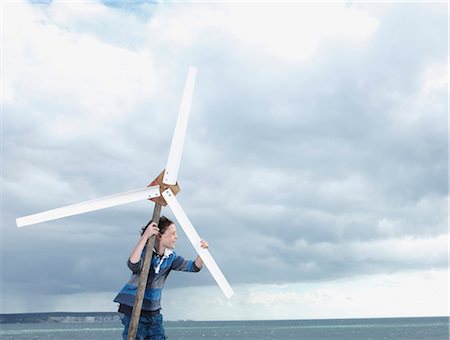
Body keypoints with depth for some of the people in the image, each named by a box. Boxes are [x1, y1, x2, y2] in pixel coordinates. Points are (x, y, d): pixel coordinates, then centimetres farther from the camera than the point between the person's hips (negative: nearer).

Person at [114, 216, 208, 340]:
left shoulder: (170, 256, 2)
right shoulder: (145, 251, -17)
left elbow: (194, 266, 1)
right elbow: (133, 265, -39)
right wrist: (145, 237, -42)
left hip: (153, 311, 6)